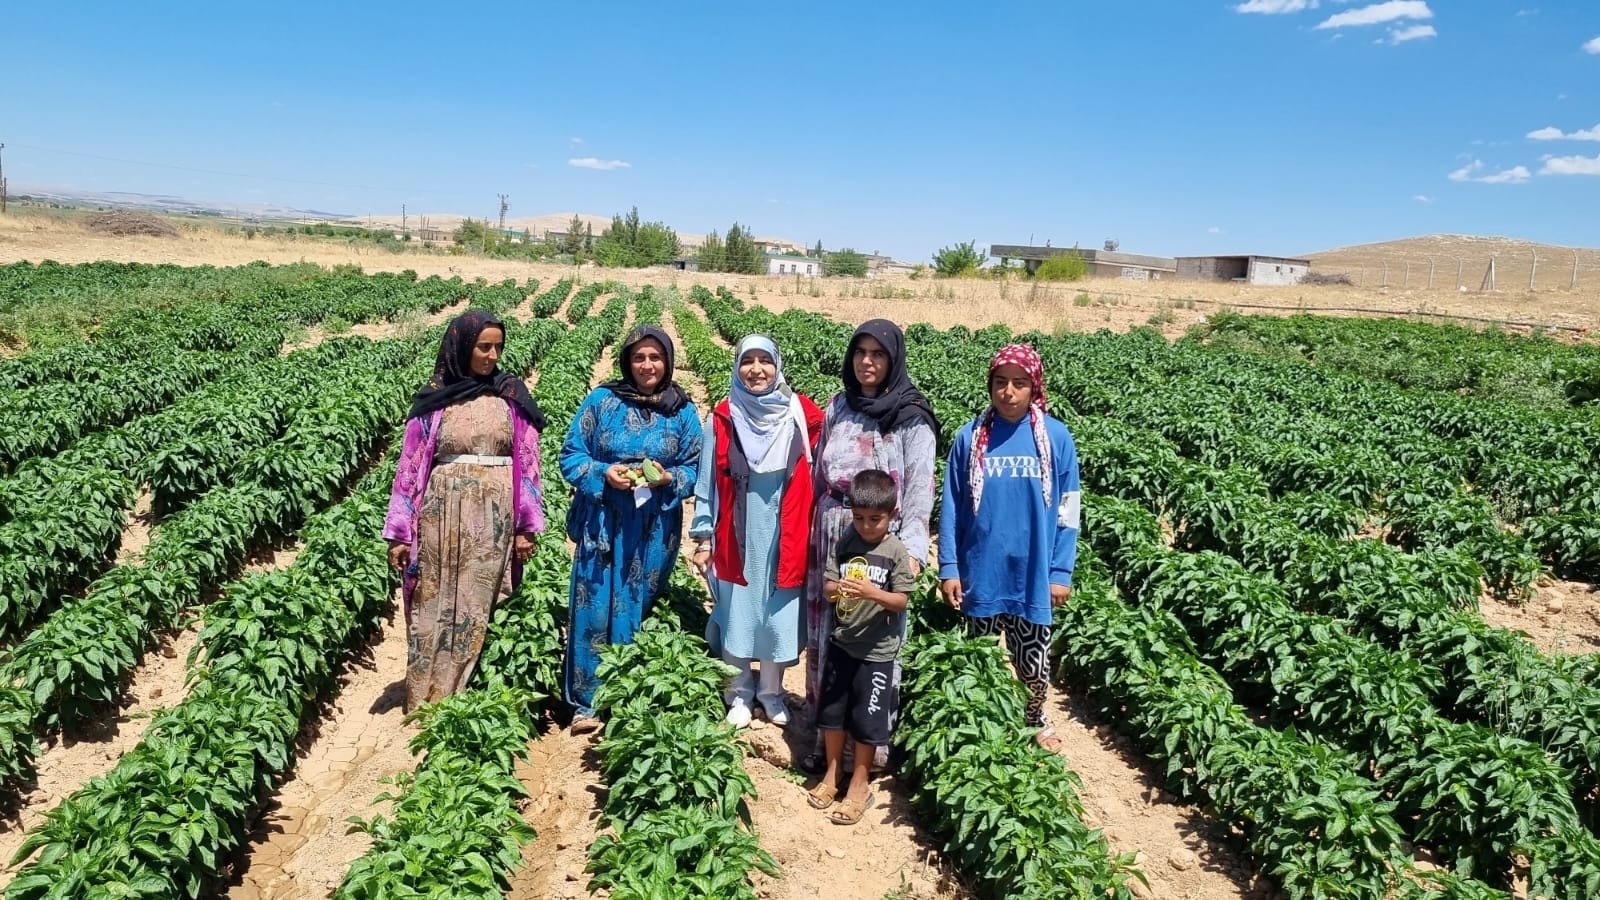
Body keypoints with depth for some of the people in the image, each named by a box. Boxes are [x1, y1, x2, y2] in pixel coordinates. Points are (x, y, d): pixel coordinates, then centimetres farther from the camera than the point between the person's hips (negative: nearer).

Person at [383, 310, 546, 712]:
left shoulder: (512, 395, 4)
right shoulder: (434, 398, 3)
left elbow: (527, 460, 3)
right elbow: (411, 464, 3)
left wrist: (526, 525, -2)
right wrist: (399, 533, 0)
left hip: (494, 516, 0)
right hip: (443, 513, 0)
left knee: (478, 605, 5)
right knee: (436, 606, 4)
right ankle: (425, 703, 15)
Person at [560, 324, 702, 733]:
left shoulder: (682, 411, 3)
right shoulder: (601, 400, -1)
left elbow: (694, 470, 5)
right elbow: (571, 456, 1)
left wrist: (668, 479, -15)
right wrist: (604, 473, -16)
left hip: (654, 530, 1)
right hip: (602, 524, -1)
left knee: (640, 610, 10)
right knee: (594, 609, 0)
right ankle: (585, 703, 13)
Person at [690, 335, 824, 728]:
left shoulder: (801, 416, -4)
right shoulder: (723, 420, -4)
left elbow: (817, 478, 1)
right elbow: (708, 482, 1)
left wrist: (815, 535, 1)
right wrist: (703, 537, -1)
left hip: (784, 538, 0)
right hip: (737, 538, 0)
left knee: (779, 615, 10)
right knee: (736, 613, 9)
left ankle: (772, 692, 29)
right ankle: (739, 693, 27)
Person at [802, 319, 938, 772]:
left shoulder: (912, 418, -6)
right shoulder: (838, 407, 9)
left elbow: (920, 490, -10)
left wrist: (912, 550, -20)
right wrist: (810, 533, 12)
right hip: (831, 538, 5)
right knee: (826, 633, 9)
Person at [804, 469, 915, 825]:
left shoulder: (896, 551, -10)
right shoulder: (846, 542, -1)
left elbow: (901, 601, -11)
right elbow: (827, 583, 0)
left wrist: (872, 592, -28)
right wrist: (837, 589, -23)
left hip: (877, 650, -4)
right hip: (842, 642, 4)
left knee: (866, 721, 6)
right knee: (831, 713, 14)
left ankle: (859, 786, 21)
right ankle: (831, 775, 33)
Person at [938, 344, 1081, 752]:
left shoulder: (1056, 437, -5)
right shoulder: (970, 437, -4)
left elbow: (1067, 512, -1)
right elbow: (951, 508, -1)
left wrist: (1061, 572, -4)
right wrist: (948, 567, -3)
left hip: (1033, 575, 0)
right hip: (980, 574, 1)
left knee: (1034, 662, 11)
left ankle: (1036, 719, 39)